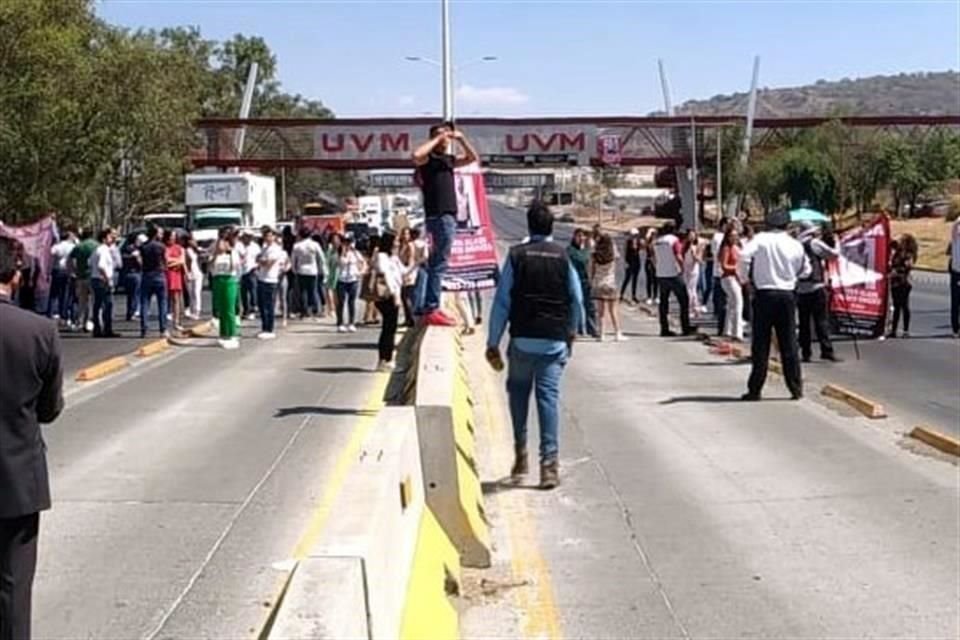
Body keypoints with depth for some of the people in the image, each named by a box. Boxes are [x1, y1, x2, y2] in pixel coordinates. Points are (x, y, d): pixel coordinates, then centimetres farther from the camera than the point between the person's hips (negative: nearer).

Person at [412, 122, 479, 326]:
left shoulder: (448, 159, 16)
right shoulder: (428, 158, -5)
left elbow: (473, 158, 21)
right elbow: (416, 155, -27)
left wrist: (461, 139, 7)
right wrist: (438, 138, -17)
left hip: (449, 216, 9)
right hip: (439, 216, -9)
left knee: (437, 263, 13)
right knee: (439, 263, -12)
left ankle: (431, 307, 21)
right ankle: (431, 310, -12)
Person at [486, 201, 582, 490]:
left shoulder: (516, 255, -2)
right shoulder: (563, 257, 1)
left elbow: (502, 301, -3)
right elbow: (576, 300, 7)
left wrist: (493, 343, 1)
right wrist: (571, 332, 25)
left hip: (523, 339, 0)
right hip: (555, 341, 0)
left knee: (518, 391, 18)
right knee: (549, 395, 0)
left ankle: (521, 453, 19)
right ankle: (550, 462, -5)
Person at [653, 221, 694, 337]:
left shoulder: (657, 241, 8)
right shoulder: (674, 239, -10)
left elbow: (654, 258, 12)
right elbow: (678, 257, -18)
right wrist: (682, 268, -6)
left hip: (661, 275, 6)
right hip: (674, 274, -6)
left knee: (663, 302, 9)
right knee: (684, 301, 3)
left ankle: (664, 329, 7)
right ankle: (686, 328, 1)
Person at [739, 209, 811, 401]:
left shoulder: (761, 239, -5)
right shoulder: (796, 245, 3)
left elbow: (744, 256, -20)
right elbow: (805, 270, 12)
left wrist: (744, 277, -4)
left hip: (764, 294, -2)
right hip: (787, 295, 2)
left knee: (761, 344, 2)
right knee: (789, 344, 8)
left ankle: (755, 389, 4)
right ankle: (796, 388, 10)